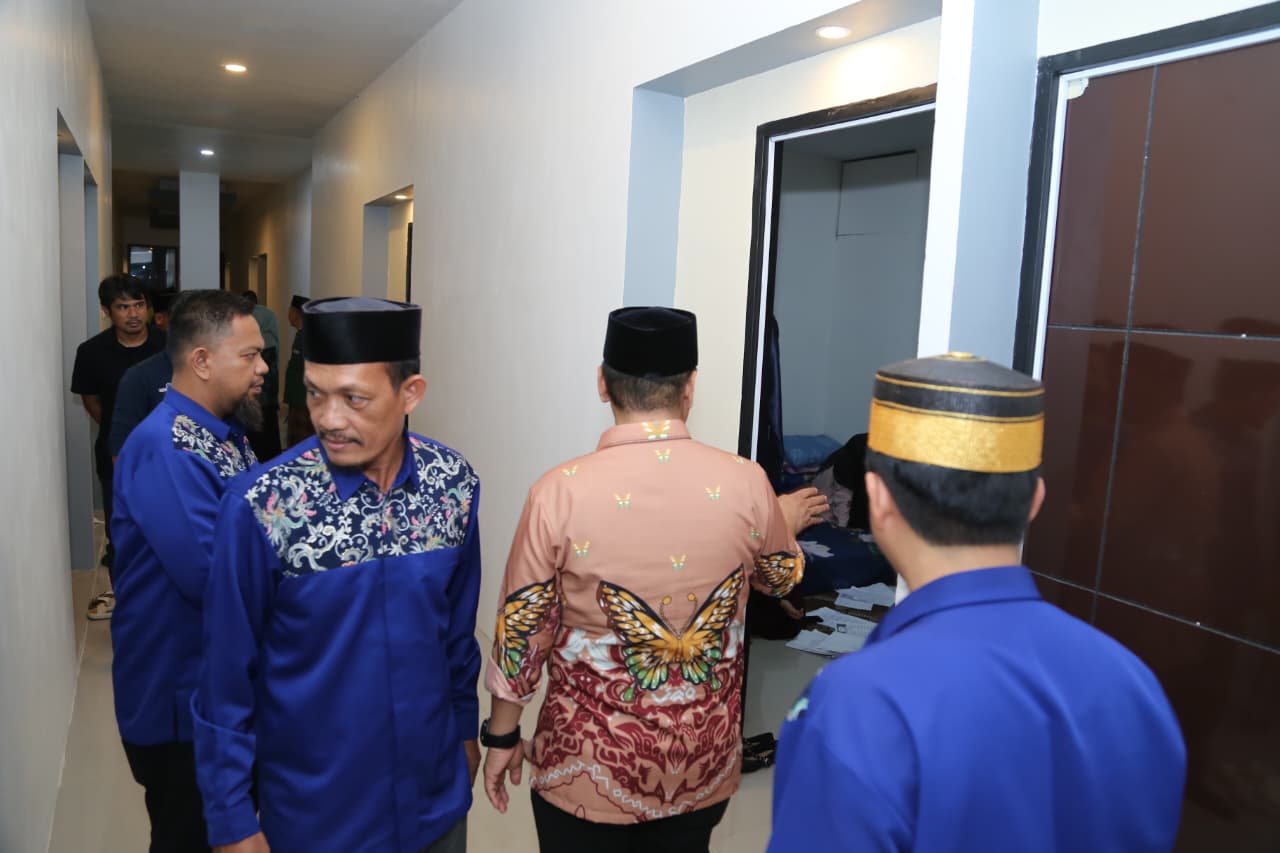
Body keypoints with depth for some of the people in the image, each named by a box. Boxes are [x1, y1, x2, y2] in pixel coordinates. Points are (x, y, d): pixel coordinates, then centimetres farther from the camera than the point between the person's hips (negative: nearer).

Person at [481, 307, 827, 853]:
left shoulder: (562, 491, -18)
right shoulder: (746, 484, -12)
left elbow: (521, 626, -10)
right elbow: (781, 577, 8)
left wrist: (501, 735, 6)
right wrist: (786, 521, 29)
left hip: (590, 764, -2)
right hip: (704, 759, 3)